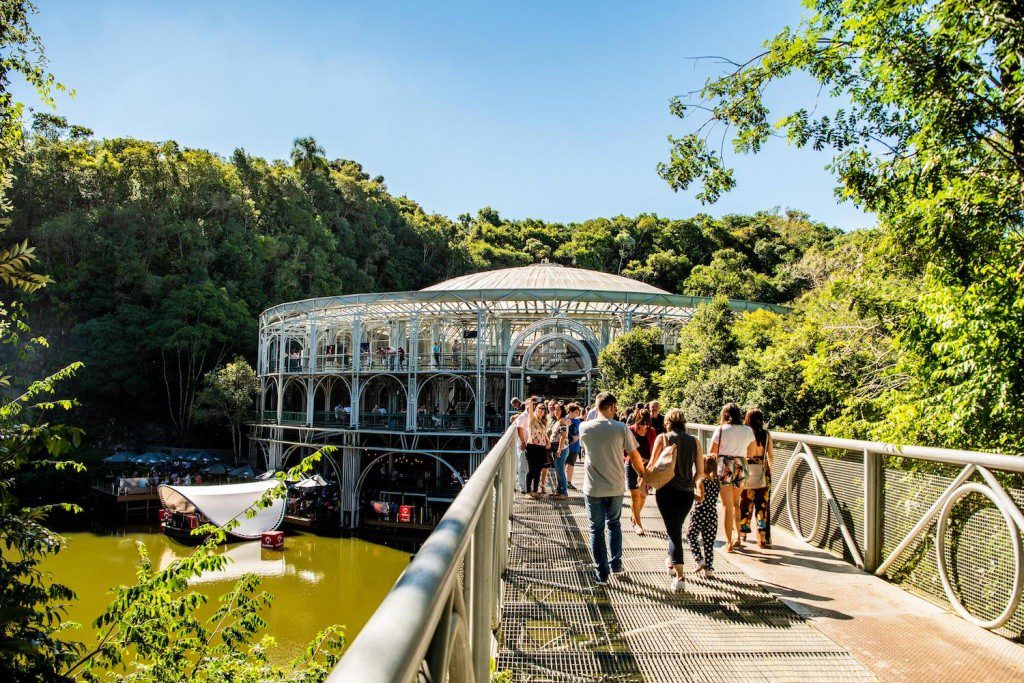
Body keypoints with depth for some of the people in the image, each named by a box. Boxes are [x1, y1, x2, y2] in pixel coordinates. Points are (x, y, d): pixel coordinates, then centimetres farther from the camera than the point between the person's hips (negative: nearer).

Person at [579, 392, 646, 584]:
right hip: (616, 487, 1)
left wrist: (601, 415, 16)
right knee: (614, 524, 23)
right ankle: (616, 564, 25)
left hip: (594, 488, -1)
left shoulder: (584, 428, -7)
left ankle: (602, 572, 12)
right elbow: (634, 456, -2)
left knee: (597, 529, 10)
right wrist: (642, 473, 12)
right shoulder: (622, 428, -10)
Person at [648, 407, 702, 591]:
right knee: (677, 528, 23)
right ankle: (672, 562, 41)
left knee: (673, 531, 1)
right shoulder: (694, 442, 4)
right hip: (687, 493, 3)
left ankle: (679, 576, -7)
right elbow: (700, 472, 6)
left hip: (667, 491, -3)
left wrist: (645, 482, 14)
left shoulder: (663, 438, -5)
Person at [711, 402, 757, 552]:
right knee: (736, 502, 23)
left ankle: (729, 543, 6)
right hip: (741, 468, 3)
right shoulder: (748, 430, 4)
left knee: (727, 505, 3)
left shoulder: (721, 430, -7)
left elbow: (712, 452, -4)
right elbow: (751, 453, 12)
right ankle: (737, 534, 16)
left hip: (724, 467, -3)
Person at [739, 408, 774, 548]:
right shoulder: (766, 434, -3)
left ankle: (742, 534, 26)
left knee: (744, 504, 14)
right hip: (763, 472, 1)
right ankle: (763, 539, 3)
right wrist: (770, 469, 21)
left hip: (747, 471, -1)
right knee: (762, 505, 5)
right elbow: (771, 456, 4)